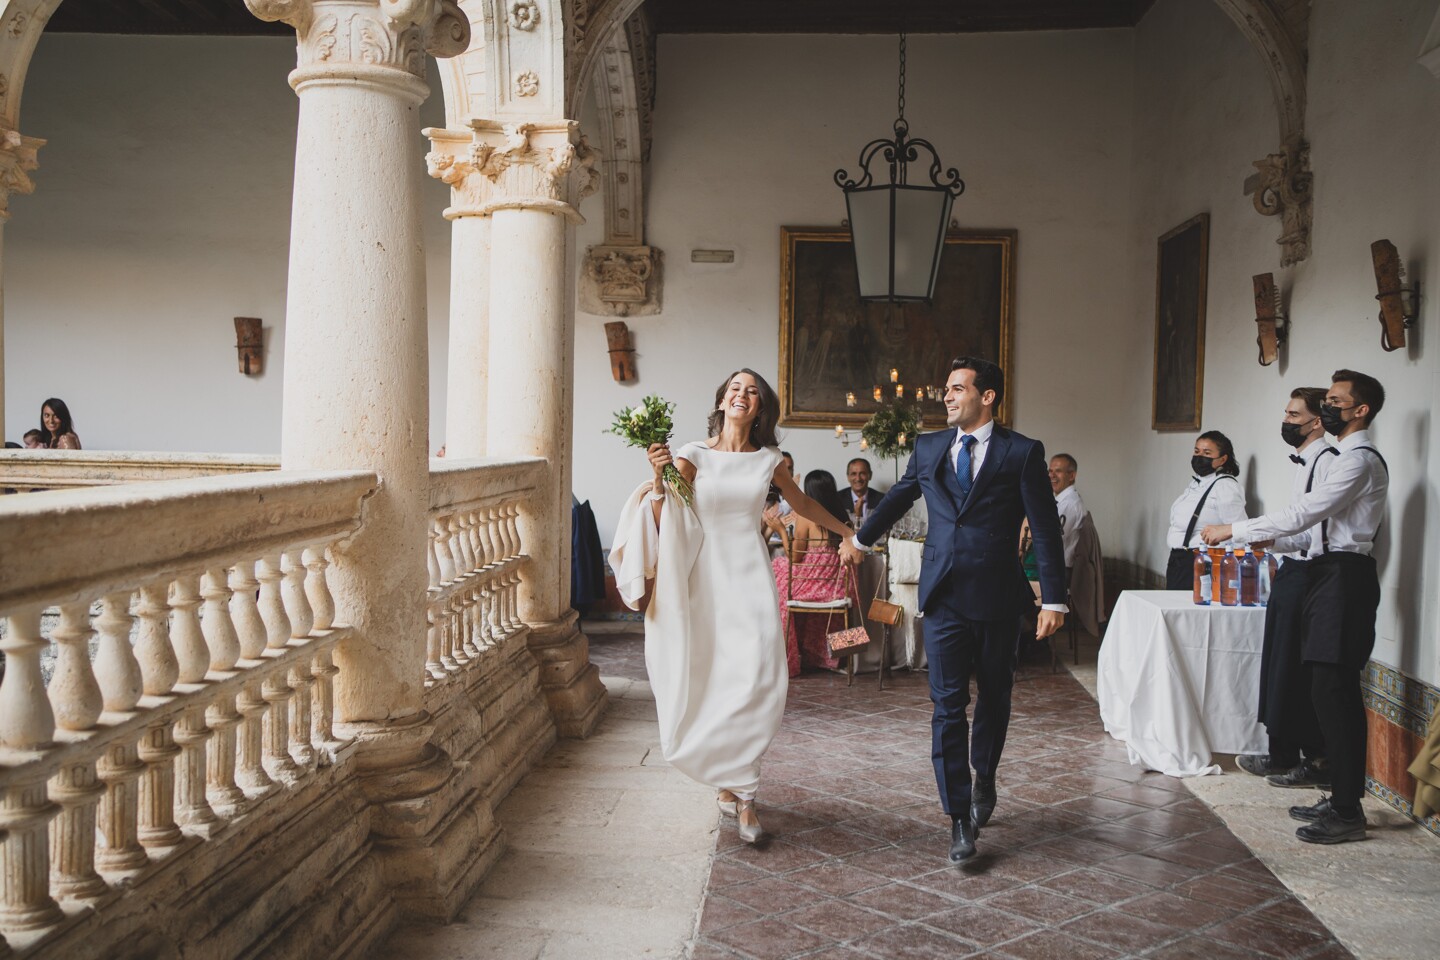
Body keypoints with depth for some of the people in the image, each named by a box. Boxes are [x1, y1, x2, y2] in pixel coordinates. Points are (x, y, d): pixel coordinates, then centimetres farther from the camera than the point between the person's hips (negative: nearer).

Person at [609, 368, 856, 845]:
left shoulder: (768, 460, 8)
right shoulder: (693, 455, 0)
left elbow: (804, 505, 25)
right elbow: (662, 524, -8)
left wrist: (851, 533, 31)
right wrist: (659, 475, -23)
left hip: (749, 577, 2)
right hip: (705, 578, -1)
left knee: (757, 678, -12)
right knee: (709, 683, -1)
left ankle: (737, 787, -2)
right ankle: (738, 787, 16)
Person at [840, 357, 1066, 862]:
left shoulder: (1022, 453, -3)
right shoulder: (928, 448, 7)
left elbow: (1045, 529, -5)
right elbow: (898, 497, 25)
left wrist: (1053, 599, -10)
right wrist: (861, 539, 37)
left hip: (997, 597, -2)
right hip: (944, 594, 2)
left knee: (994, 696, 14)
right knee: (948, 705, -2)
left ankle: (984, 777, 40)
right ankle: (960, 818, 3)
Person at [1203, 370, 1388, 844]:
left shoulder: (1360, 460, -13)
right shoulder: (1351, 458, 19)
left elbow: (1303, 514, -21)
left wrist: (1232, 530, -15)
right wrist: (1275, 540, 14)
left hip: (1344, 577, -10)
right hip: (1333, 573, 10)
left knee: (1334, 691, -10)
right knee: (1331, 691, 12)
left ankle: (1348, 812, -5)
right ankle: (1341, 797, 20)